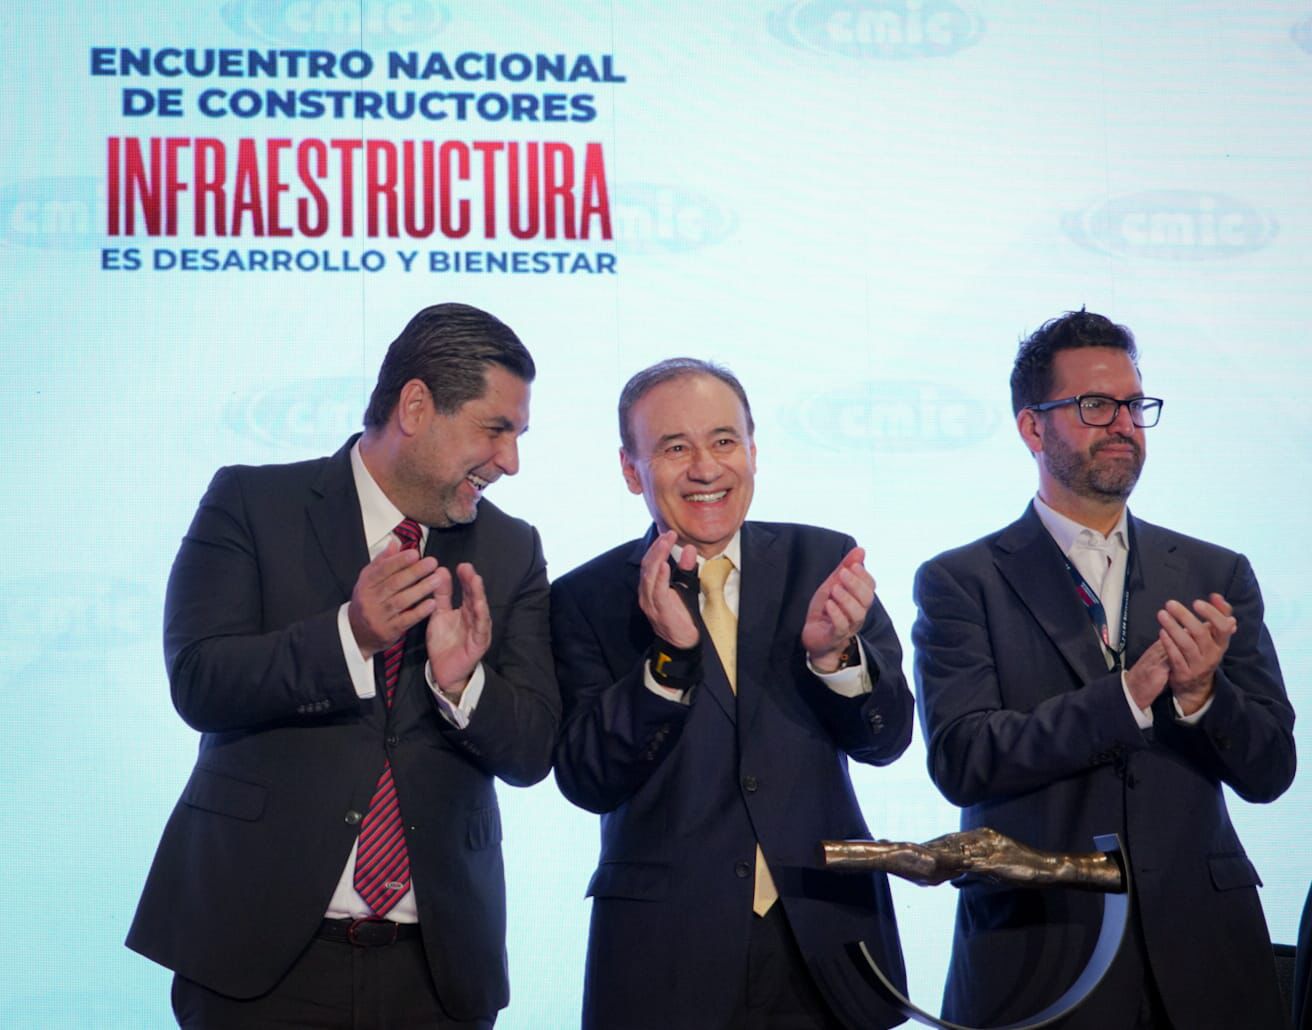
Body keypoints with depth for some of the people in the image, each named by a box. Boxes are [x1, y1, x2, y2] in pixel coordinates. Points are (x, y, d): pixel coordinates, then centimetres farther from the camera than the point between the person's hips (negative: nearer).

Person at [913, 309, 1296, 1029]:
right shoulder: (960, 583, -1)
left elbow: (1270, 771, 3)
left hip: (1202, 958, 3)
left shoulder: (1216, 577, 7)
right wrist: (1130, 692, -20)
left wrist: (1200, 694, -17)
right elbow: (960, 760, -13)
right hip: (1034, 962, -3)